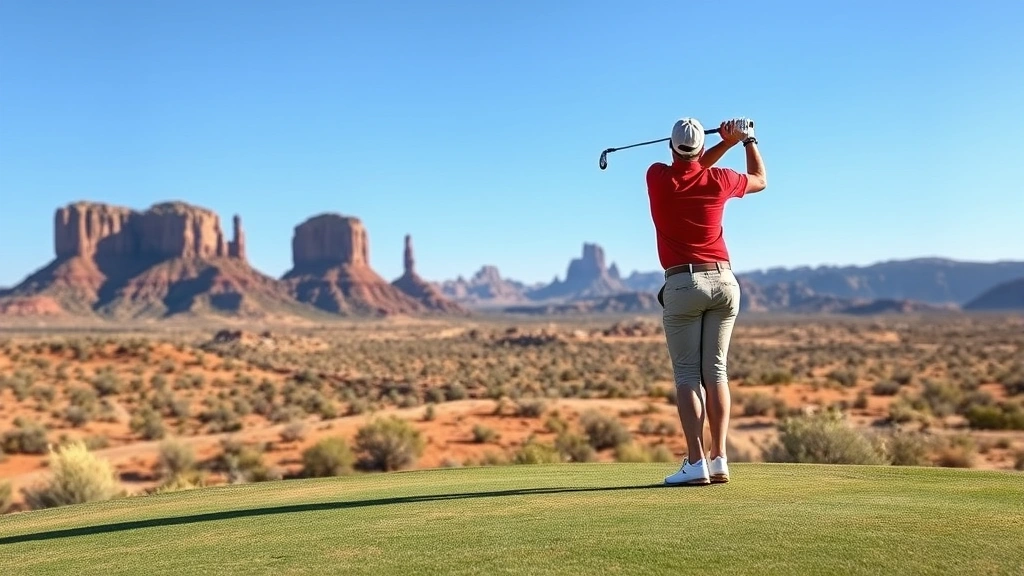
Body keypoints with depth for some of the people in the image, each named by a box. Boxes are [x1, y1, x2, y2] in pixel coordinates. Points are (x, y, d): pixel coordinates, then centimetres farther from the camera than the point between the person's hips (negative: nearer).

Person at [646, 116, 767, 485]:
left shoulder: (658, 178, -1)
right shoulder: (718, 180, 2)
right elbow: (759, 179, 24)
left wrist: (727, 143, 17)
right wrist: (748, 139, 33)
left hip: (682, 284, -2)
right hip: (723, 280, 3)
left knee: (687, 374, -1)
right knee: (715, 371, 7)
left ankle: (696, 463, -8)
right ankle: (719, 459, 3)